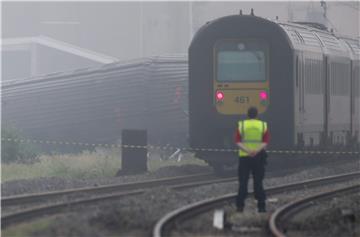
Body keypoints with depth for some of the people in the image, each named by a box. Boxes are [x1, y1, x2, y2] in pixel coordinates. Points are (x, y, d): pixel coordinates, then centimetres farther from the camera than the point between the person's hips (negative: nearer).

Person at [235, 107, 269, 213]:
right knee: (258, 182, 4)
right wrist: (257, 150, -18)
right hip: (258, 157, 0)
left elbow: (237, 141, -8)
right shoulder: (263, 125, 3)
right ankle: (261, 206, 1)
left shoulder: (241, 125, 1)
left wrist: (247, 151, -18)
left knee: (243, 182, 4)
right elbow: (266, 141, -6)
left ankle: (240, 205, 2)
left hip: (244, 156, 0)